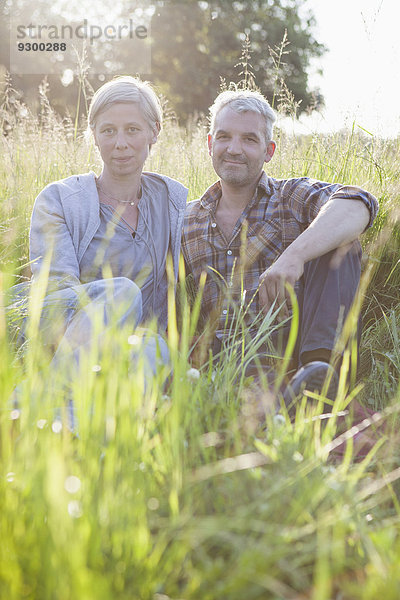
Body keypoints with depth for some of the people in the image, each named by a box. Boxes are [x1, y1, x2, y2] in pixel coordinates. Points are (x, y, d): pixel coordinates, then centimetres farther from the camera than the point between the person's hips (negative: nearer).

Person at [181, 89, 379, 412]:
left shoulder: (294, 196, 7)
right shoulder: (187, 221, 19)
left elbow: (357, 204, -16)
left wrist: (294, 255, -34)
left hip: (291, 346, 2)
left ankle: (319, 363, -38)